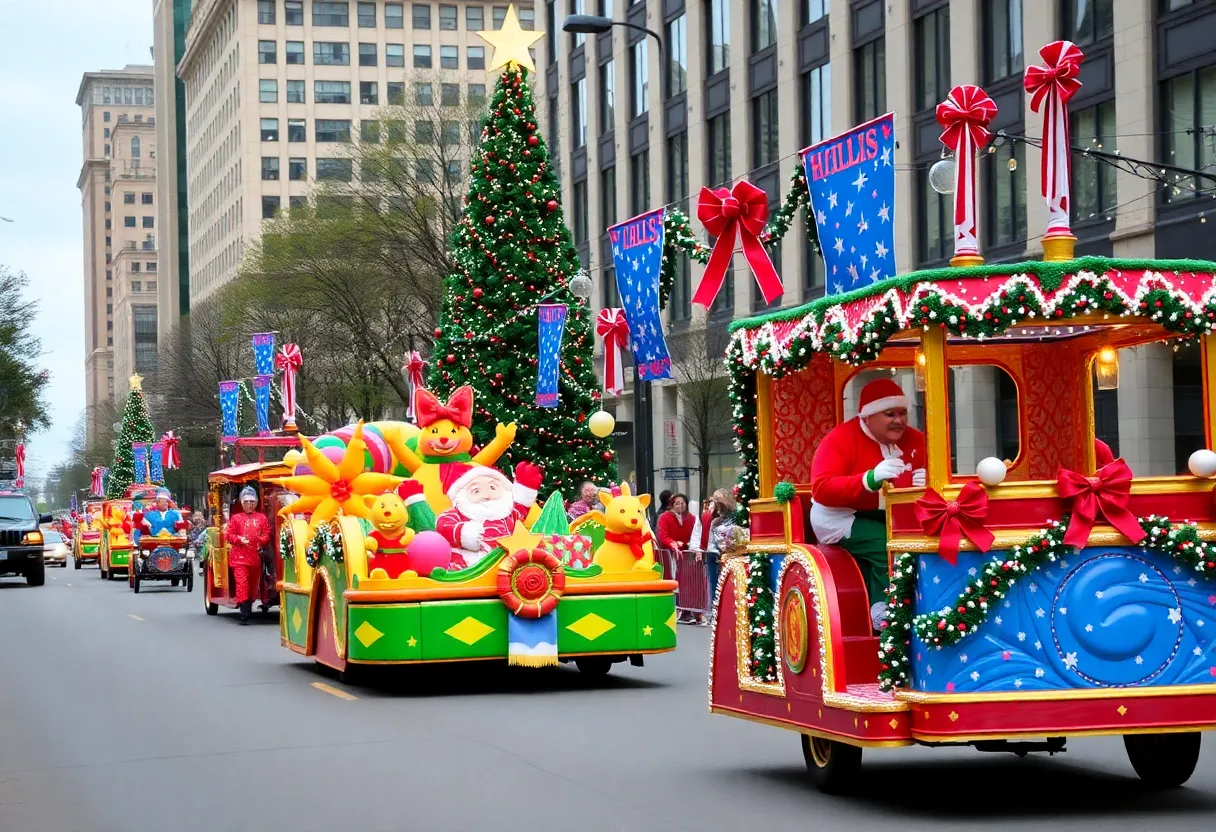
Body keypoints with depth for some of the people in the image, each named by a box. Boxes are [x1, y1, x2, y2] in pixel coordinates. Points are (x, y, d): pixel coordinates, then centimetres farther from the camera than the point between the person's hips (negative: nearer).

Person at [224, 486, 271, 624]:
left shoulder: (262, 518, 8)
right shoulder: (235, 518, 6)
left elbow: (266, 535, 5)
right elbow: (229, 535, 2)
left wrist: (259, 541, -15)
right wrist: (239, 539, -15)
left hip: (256, 556, 2)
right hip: (239, 556, -2)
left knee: (254, 583, 11)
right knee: (242, 583, -12)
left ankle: (249, 607, 27)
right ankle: (244, 613, -17)